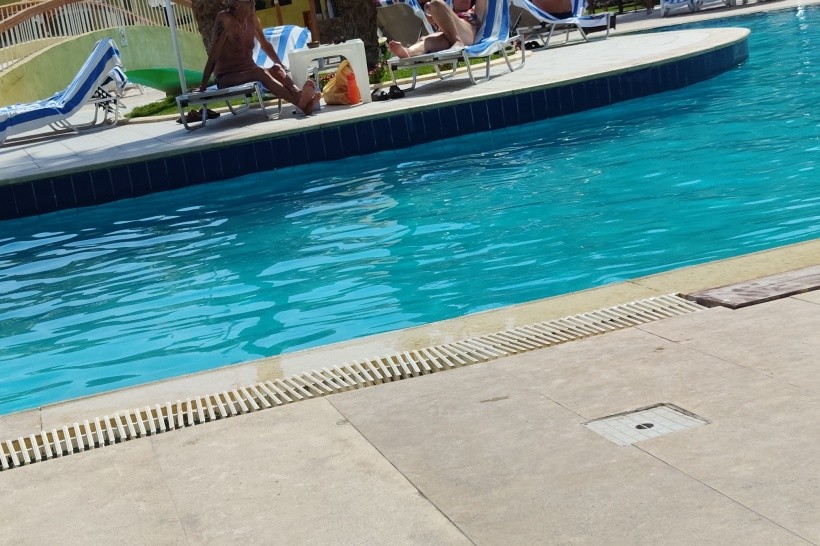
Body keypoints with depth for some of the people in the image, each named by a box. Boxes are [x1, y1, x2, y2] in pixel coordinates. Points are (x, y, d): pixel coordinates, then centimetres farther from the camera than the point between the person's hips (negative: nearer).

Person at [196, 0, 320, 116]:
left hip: (248, 73, 7)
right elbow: (213, 54, -16)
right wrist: (203, 85, -19)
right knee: (259, 72, -32)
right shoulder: (224, 19, -13)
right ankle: (299, 103, -52)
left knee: (276, 69, -20)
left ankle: (299, 94, -48)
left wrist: (282, 68, 15)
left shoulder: (252, 19, 6)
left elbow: (265, 45, 21)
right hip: (226, 78, -7)